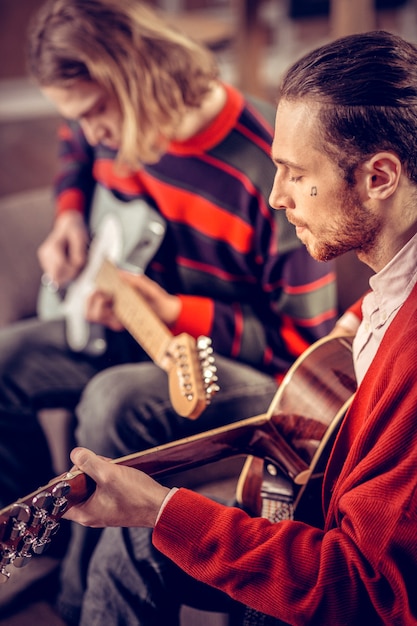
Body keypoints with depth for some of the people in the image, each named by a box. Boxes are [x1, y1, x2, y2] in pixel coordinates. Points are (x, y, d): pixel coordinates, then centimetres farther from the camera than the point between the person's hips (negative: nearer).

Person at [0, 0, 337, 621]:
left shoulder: (273, 173, -29)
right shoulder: (115, 124, -7)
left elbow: (304, 340, -20)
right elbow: (75, 153, 23)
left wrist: (173, 312, -27)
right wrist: (71, 213, 2)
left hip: (247, 366, -7)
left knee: (115, 401, -35)